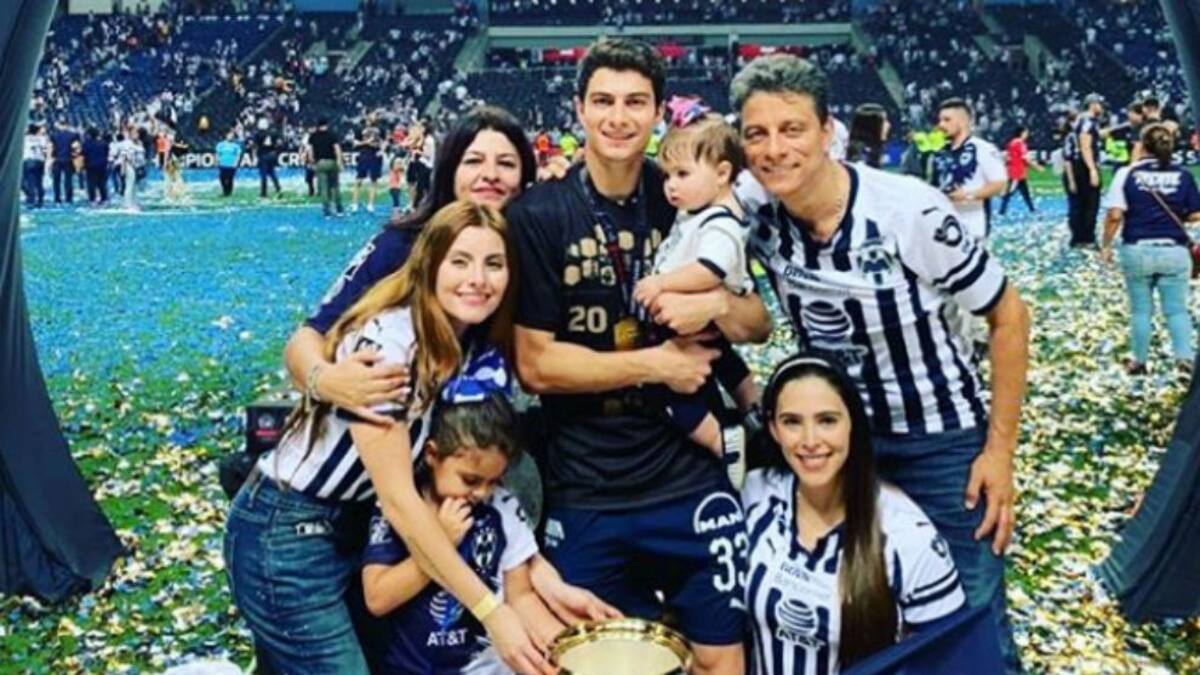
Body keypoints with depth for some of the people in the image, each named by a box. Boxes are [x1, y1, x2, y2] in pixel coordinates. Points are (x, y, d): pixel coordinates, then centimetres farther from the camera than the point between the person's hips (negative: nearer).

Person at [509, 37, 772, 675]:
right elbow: (535, 364, -11)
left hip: (690, 477, 2)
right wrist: (656, 364, -13)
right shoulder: (537, 215, -9)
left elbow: (759, 323, 8)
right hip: (584, 493, -2)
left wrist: (717, 304, -14)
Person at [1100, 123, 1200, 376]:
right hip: (1174, 251, 1)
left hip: (1137, 251, -1)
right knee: (1177, 309, 10)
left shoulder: (1127, 173, -7)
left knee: (1141, 310, 11)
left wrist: (1106, 245, -1)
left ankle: (1139, 362, 20)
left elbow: (1115, 215, -12)